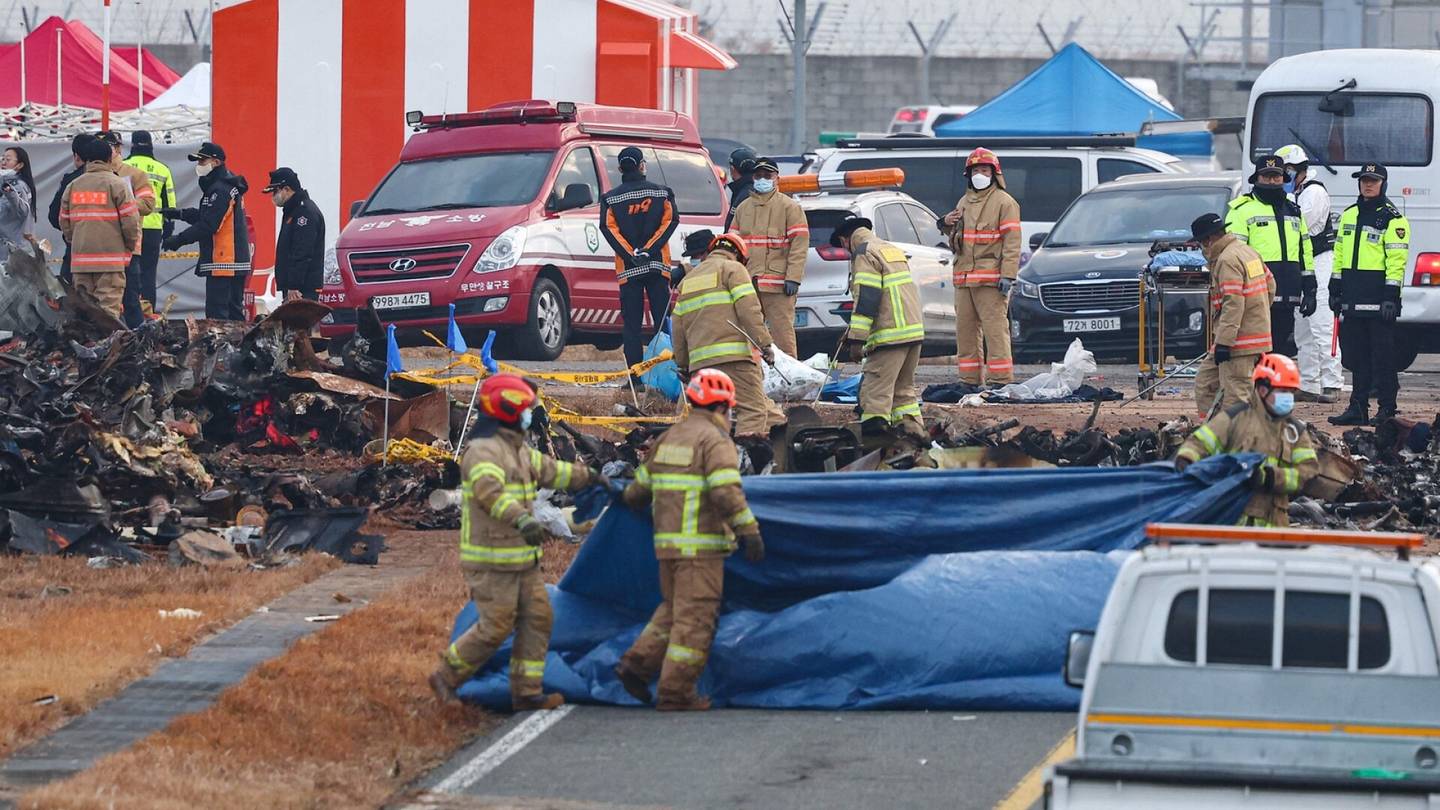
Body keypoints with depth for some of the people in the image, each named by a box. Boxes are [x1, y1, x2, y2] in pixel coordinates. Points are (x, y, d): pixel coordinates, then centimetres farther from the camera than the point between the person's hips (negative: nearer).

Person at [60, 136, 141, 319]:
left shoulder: (73, 186, 8)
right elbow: (130, 221, -9)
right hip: (111, 259, -4)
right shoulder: (117, 184, -5)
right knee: (109, 308, -6)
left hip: (80, 258, 4)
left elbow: (64, 222, 11)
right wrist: (130, 247, 7)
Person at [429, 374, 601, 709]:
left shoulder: (517, 449, 15)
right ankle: (447, 678, 7)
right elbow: (490, 491, -36)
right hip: (491, 560, -10)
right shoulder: (484, 451, -18)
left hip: (523, 557, 10)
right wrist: (521, 519, -51)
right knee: (495, 627, -9)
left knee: (537, 618, 6)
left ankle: (526, 691, 10)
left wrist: (588, 477, 41)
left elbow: (549, 470, 32)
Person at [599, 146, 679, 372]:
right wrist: (648, 249, -8)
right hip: (658, 265, 0)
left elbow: (608, 228, -7)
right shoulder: (662, 192, 4)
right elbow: (670, 221, -3)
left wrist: (632, 255, -10)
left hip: (627, 268, 0)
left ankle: (636, 376, -5)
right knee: (663, 321, 3)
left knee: (631, 325, 1)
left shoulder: (610, 198, 3)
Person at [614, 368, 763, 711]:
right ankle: (676, 692, -2)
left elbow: (640, 488, 22)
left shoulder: (668, 439, 14)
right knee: (696, 618, -2)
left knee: (674, 609, 22)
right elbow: (726, 491, -22)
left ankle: (637, 662, 9)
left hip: (667, 542, 8)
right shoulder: (715, 440, -9)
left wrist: (629, 500, 44)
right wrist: (749, 532, -20)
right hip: (701, 546, -8)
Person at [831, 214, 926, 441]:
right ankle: (911, 425, 14)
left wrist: (856, 339, -16)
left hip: (890, 335, -9)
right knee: (903, 387, 17)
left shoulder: (864, 255, -7)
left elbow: (866, 299, -16)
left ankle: (874, 428, -14)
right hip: (915, 329, 9)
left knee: (877, 389, -9)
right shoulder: (892, 250, 23)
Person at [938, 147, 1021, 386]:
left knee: (995, 329, -11)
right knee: (965, 330, 7)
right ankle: (970, 380, 13)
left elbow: (1012, 241, -9)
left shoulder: (1004, 202, -2)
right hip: (964, 277, 8)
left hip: (991, 279, -8)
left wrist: (1007, 275, -18)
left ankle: (1000, 380, -12)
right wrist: (947, 225, 8)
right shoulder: (964, 203, 21)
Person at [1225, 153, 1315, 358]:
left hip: (1286, 300, 6)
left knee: (1285, 351, 9)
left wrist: (1310, 291, 18)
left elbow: (1305, 252, 24)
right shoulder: (1242, 209, 0)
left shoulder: (1293, 211, 21)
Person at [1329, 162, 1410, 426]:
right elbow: (1339, 253, 20)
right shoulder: (1349, 215, 16)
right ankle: (1358, 407, 14)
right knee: (1356, 353, 9)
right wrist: (1335, 290, 15)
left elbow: (1397, 259, -11)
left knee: (1382, 354, -4)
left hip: (1378, 297, -7)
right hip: (1353, 296, 7)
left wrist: (1391, 295, -17)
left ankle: (1387, 409, 1)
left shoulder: (1393, 219, -6)